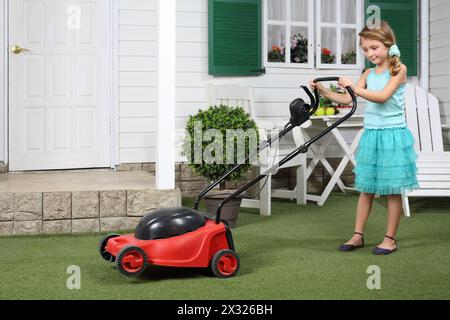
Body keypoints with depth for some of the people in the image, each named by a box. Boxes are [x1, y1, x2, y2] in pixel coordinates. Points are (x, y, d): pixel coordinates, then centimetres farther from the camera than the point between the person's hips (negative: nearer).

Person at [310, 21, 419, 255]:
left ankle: (390, 239, 11)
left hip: (392, 134, -6)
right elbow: (347, 100, 6)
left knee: (393, 189, 2)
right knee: (366, 188, 11)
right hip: (371, 134, 6)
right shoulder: (368, 74, 12)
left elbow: (382, 96, -20)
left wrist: (354, 87, -28)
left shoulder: (399, 69, -6)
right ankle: (358, 235, 18)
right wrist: (324, 92, -7)